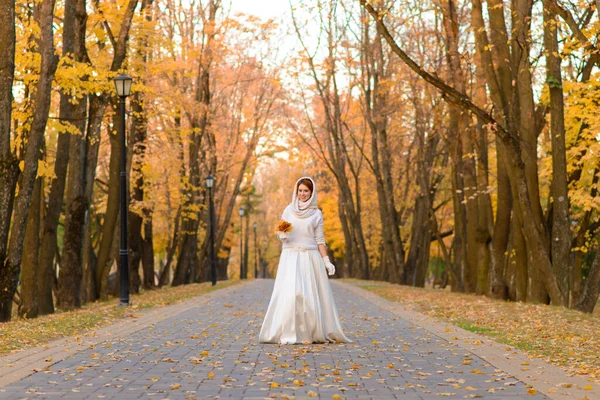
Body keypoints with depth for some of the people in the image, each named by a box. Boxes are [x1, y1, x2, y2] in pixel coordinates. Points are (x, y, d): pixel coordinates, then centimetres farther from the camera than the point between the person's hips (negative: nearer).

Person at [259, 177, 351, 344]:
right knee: (289, 292, -10)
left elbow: (320, 240, 5)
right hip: (290, 256, 1)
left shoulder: (317, 214, 6)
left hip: (310, 257, 0)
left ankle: (315, 332, 5)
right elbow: (280, 231, 13)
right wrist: (282, 235, -11)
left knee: (310, 294, -3)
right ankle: (289, 334, -8)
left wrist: (327, 261, -4)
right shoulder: (289, 209, 10)